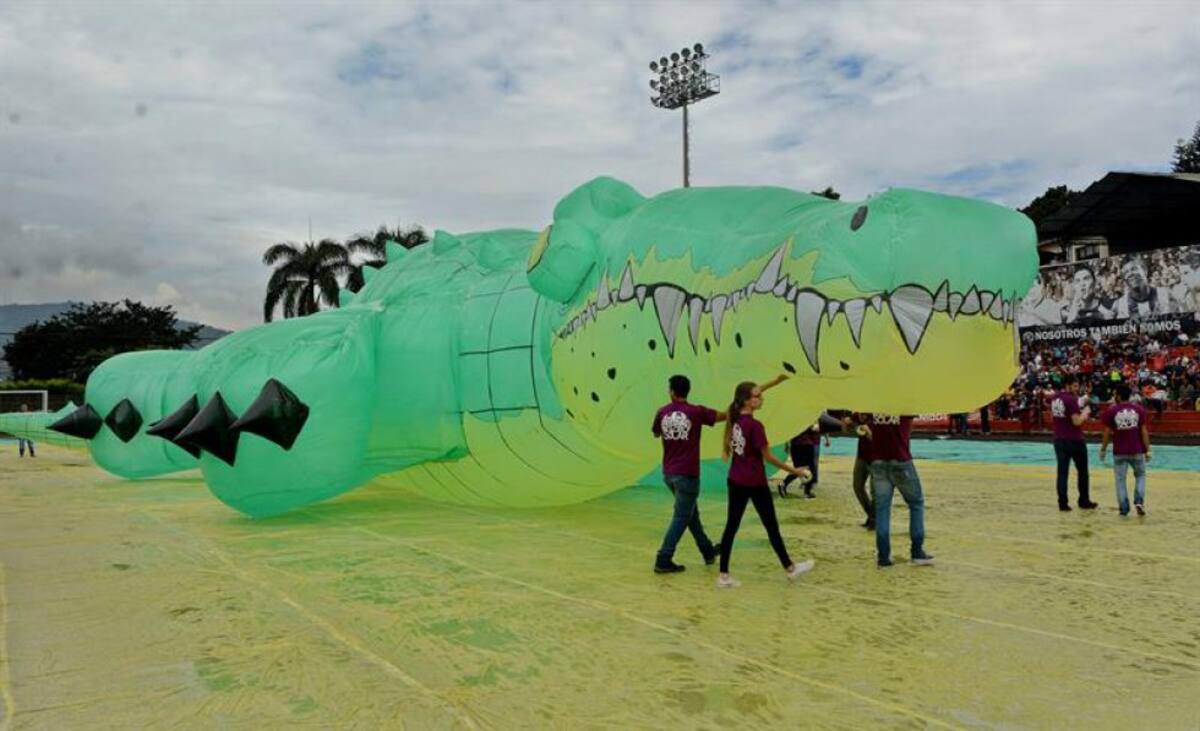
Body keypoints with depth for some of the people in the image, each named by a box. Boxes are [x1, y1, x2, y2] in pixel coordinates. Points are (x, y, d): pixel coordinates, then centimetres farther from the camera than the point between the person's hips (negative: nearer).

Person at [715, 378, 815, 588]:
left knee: (731, 526, 7)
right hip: (755, 484, -7)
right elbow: (768, 456, -14)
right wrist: (794, 471, -4)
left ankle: (723, 575, 8)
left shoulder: (734, 417, -1)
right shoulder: (755, 425, -21)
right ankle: (790, 568, 29)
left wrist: (775, 381, 23)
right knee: (771, 526, 11)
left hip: (735, 482, 7)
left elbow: (750, 392, 19)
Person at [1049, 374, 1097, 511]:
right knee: (1082, 472, 11)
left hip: (1059, 440, 6)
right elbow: (1077, 422, -20)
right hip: (1074, 440, -6)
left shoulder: (1054, 398, 6)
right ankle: (1084, 501, 19)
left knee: (1062, 472, 5)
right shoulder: (1071, 399, -16)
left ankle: (1063, 503, 2)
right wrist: (1085, 412, -3)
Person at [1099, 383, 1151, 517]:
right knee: (1140, 475, 20)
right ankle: (1139, 501, 3)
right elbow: (1144, 431, -2)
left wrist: (1103, 450, 7)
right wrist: (1147, 450, 4)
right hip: (1137, 451, 1)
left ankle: (1124, 508, 6)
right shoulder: (1139, 409, -1)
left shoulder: (1111, 410, -5)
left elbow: (1107, 433, -3)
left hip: (1119, 452, -1)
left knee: (1120, 479, 8)